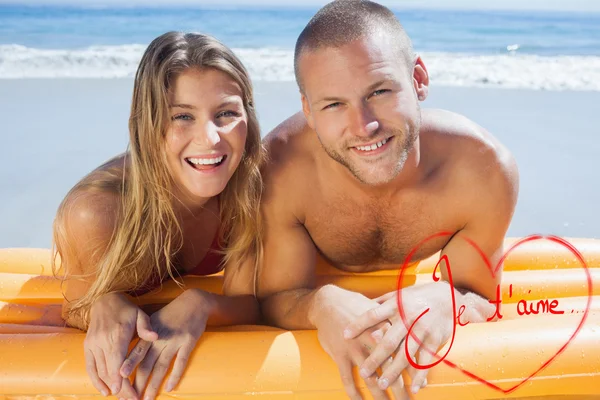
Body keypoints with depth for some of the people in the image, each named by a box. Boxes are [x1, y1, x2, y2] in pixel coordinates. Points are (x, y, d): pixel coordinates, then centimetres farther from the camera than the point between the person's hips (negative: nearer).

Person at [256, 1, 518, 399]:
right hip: (328, 287, -2)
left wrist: (445, 302, -44)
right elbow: (273, 300, -22)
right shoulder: (278, 172, -35)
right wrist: (321, 304, -48)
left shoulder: (485, 170, -33)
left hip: (426, 284, 3)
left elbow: (482, 299, -18)